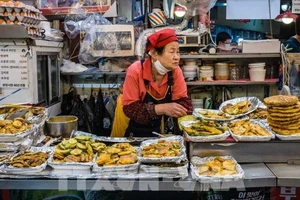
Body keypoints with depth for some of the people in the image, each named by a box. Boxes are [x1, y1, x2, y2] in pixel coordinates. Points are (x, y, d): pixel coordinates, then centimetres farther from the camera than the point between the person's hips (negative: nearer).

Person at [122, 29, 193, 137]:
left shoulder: (175, 71, -10)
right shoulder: (135, 71, -20)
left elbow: (184, 103, -8)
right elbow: (129, 108, -20)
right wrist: (161, 108, -30)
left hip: (164, 132, 3)